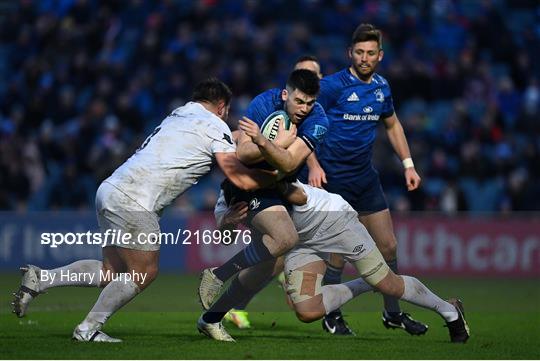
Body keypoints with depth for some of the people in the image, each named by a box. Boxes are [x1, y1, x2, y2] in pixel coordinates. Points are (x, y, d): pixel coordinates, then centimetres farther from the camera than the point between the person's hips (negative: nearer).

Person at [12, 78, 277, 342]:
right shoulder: (215, 126, 0)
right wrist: (275, 177, 11)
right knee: (144, 273, 4)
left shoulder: (176, 116, 22)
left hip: (111, 189, 8)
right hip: (132, 200, -8)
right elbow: (242, 180, -4)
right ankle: (88, 329, 6)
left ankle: (39, 279, 10)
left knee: (113, 271, 17)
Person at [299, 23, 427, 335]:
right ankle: (332, 315, 9)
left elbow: (392, 124, 23)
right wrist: (313, 165, -25)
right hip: (330, 177, -6)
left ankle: (393, 313, 21)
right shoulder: (333, 85, -13)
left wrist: (408, 164, 16)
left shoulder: (382, 87, 7)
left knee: (388, 247, 8)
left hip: (365, 177, 6)